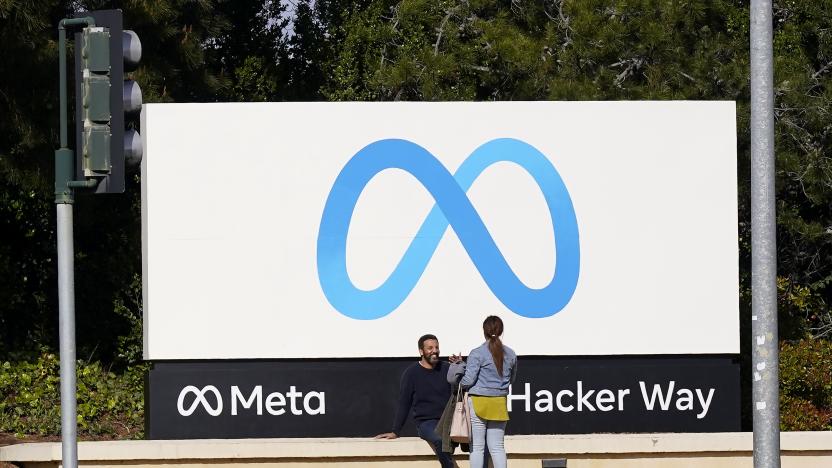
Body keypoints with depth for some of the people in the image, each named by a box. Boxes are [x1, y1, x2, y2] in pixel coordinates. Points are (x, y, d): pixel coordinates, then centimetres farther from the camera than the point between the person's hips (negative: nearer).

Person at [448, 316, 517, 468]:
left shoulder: (477, 354, -11)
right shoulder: (510, 354, 3)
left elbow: (468, 381, -12)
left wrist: (458, 381, 9)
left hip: (478, 402, -4)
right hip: (499, 404, 4)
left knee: (477, 447, 2)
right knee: (497, 446, 7)